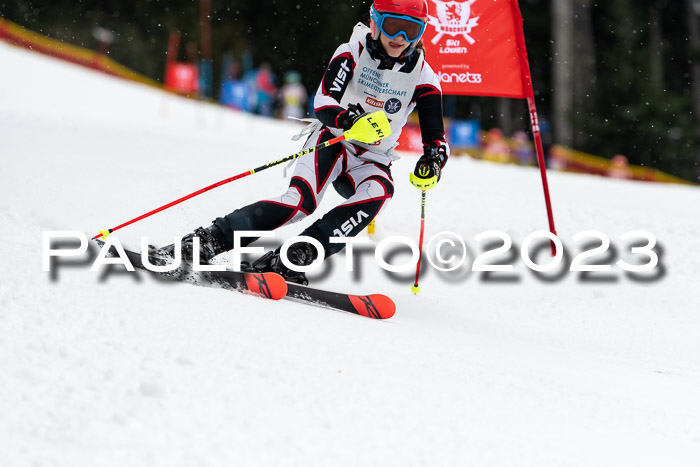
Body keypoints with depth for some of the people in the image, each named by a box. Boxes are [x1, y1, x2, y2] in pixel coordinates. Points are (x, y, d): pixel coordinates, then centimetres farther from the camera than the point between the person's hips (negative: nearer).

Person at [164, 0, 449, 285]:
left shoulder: (423, 76, -5)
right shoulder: (352, 54, -9)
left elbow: (436, 140, -6)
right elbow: (323, 102, -23)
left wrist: (433, 161, -31)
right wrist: (349, 120, -46)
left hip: (372, 162, 2)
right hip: (332, 142, -2)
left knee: (379, 193, -34)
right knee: (301, 200, -31)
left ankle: (290, 259, -39)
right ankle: (208, 240, -31)